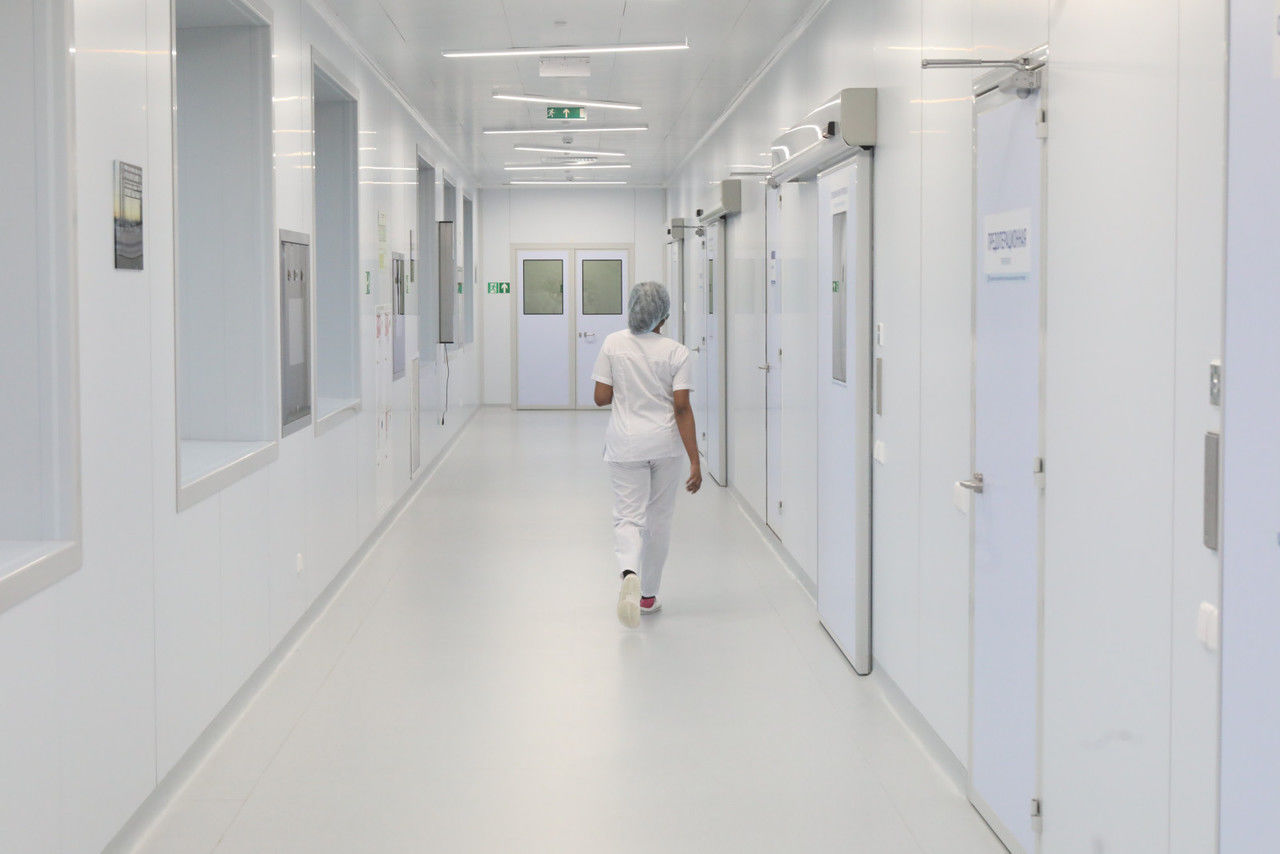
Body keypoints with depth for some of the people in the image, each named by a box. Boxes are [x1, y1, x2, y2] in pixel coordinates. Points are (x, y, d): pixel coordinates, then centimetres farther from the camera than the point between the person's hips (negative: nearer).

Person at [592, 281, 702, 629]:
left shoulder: (613, 345, -4)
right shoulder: (677, 353, -8)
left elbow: (601, 398, -2)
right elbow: (682, 408, -13)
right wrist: (695, 461, -11)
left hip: (626, 445, 0)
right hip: (665, 444, 0)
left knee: (629, 517, 2)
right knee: (658, 520, 15)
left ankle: (629, 572, -29)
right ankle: (648, 594, 25)